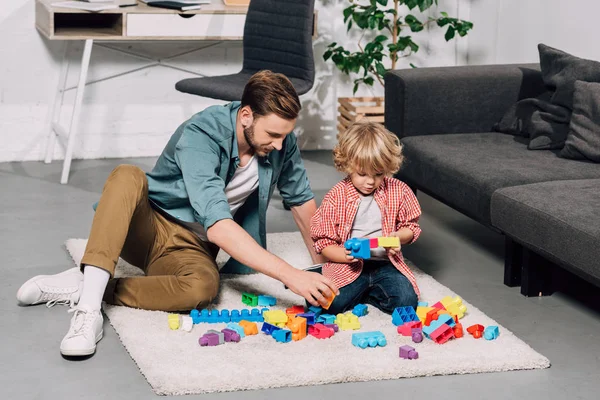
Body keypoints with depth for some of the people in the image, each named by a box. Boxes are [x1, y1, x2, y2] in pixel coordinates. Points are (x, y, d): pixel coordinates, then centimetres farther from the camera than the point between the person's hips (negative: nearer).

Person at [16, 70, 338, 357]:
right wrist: (288, 274, -43)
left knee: (202, 287, -36)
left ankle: (84, 287, -22)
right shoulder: (200, 136, -27)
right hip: (147, 227, -3)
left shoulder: (280, 140, -9)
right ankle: (88, 311, -44)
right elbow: (218, 226, -37)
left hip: (190, 248, 3)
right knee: (127, 176, -37)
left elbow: (301, 199, 11)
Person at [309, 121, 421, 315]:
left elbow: (411, 226, 12)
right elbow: (324, 242, 0)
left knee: (406, 301, -23)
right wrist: (345, 254, -21)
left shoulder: (399, 191, 0)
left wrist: (398, 237, -12)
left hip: (385, 263, 2)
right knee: (330, 303, -27)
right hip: (348, 265, -2)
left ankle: (364, 292, 5)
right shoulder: (335, 197, -4)